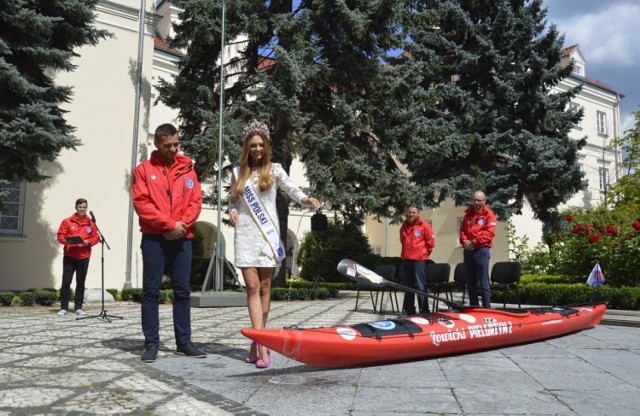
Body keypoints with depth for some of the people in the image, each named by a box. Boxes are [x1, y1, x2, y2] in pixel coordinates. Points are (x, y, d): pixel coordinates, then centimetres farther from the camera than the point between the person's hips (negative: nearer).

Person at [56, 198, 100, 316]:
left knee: (80, 283, 7)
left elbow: (96, 237, 8)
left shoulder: (90, 223, 7)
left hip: (83, 257, 2)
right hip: (69, 256, -1)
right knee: (66, 282, -3)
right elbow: (60, 235, 1)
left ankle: (78, 307, 15)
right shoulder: (67, 221, 3)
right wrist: (65, 241, -18)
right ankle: (63, 308, 5)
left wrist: (88, 242, -10)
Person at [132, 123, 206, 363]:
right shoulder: (144, 170, 5)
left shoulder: (187, 169, 13)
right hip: (154, 238, -2)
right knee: (151, 291, -1)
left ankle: (184, 342, 12)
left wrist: (183, 224, -10)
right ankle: (151, 343, 6)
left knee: (183, 290, 5)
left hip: (182, 238, 3)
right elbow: (141, 203, -5)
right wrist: (169, 224, -13)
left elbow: (196, 201, 7)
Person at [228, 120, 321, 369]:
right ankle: (261, 345, -10)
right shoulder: (238, 172, 10)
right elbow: (232, 199, 18)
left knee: (265, 287, 4)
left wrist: (305, 199, -30)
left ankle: (258, 343, 15)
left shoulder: (274, 169, 5)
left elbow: (291, 188, -9)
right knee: (252, 287, -6)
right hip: (245, 235, 1)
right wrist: (232, 213, -4)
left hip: (267, 234, -1)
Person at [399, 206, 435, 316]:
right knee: (408, 286, 11)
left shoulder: (424, 225, -4)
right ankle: (408, 309, 17)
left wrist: (423, 253, 7)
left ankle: (424, 310, -3)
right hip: (406, 260, 6)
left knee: (421, 286, -6)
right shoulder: (404, 226, 13)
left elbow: (431, 243, -1)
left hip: (419, 260, -6)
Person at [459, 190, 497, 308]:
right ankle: (473, 308, 18)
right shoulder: (468, 214, 16)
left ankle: (486, 308, -1)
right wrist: (464, 241, -6)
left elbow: (489, 233, -11)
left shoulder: (489, 214, -1)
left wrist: (474, 242, -15)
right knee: (470, 282, 10)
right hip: (468, 251, 6)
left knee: (483, 283, -6)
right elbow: (462, 230, 13)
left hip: (481, 251, -6)